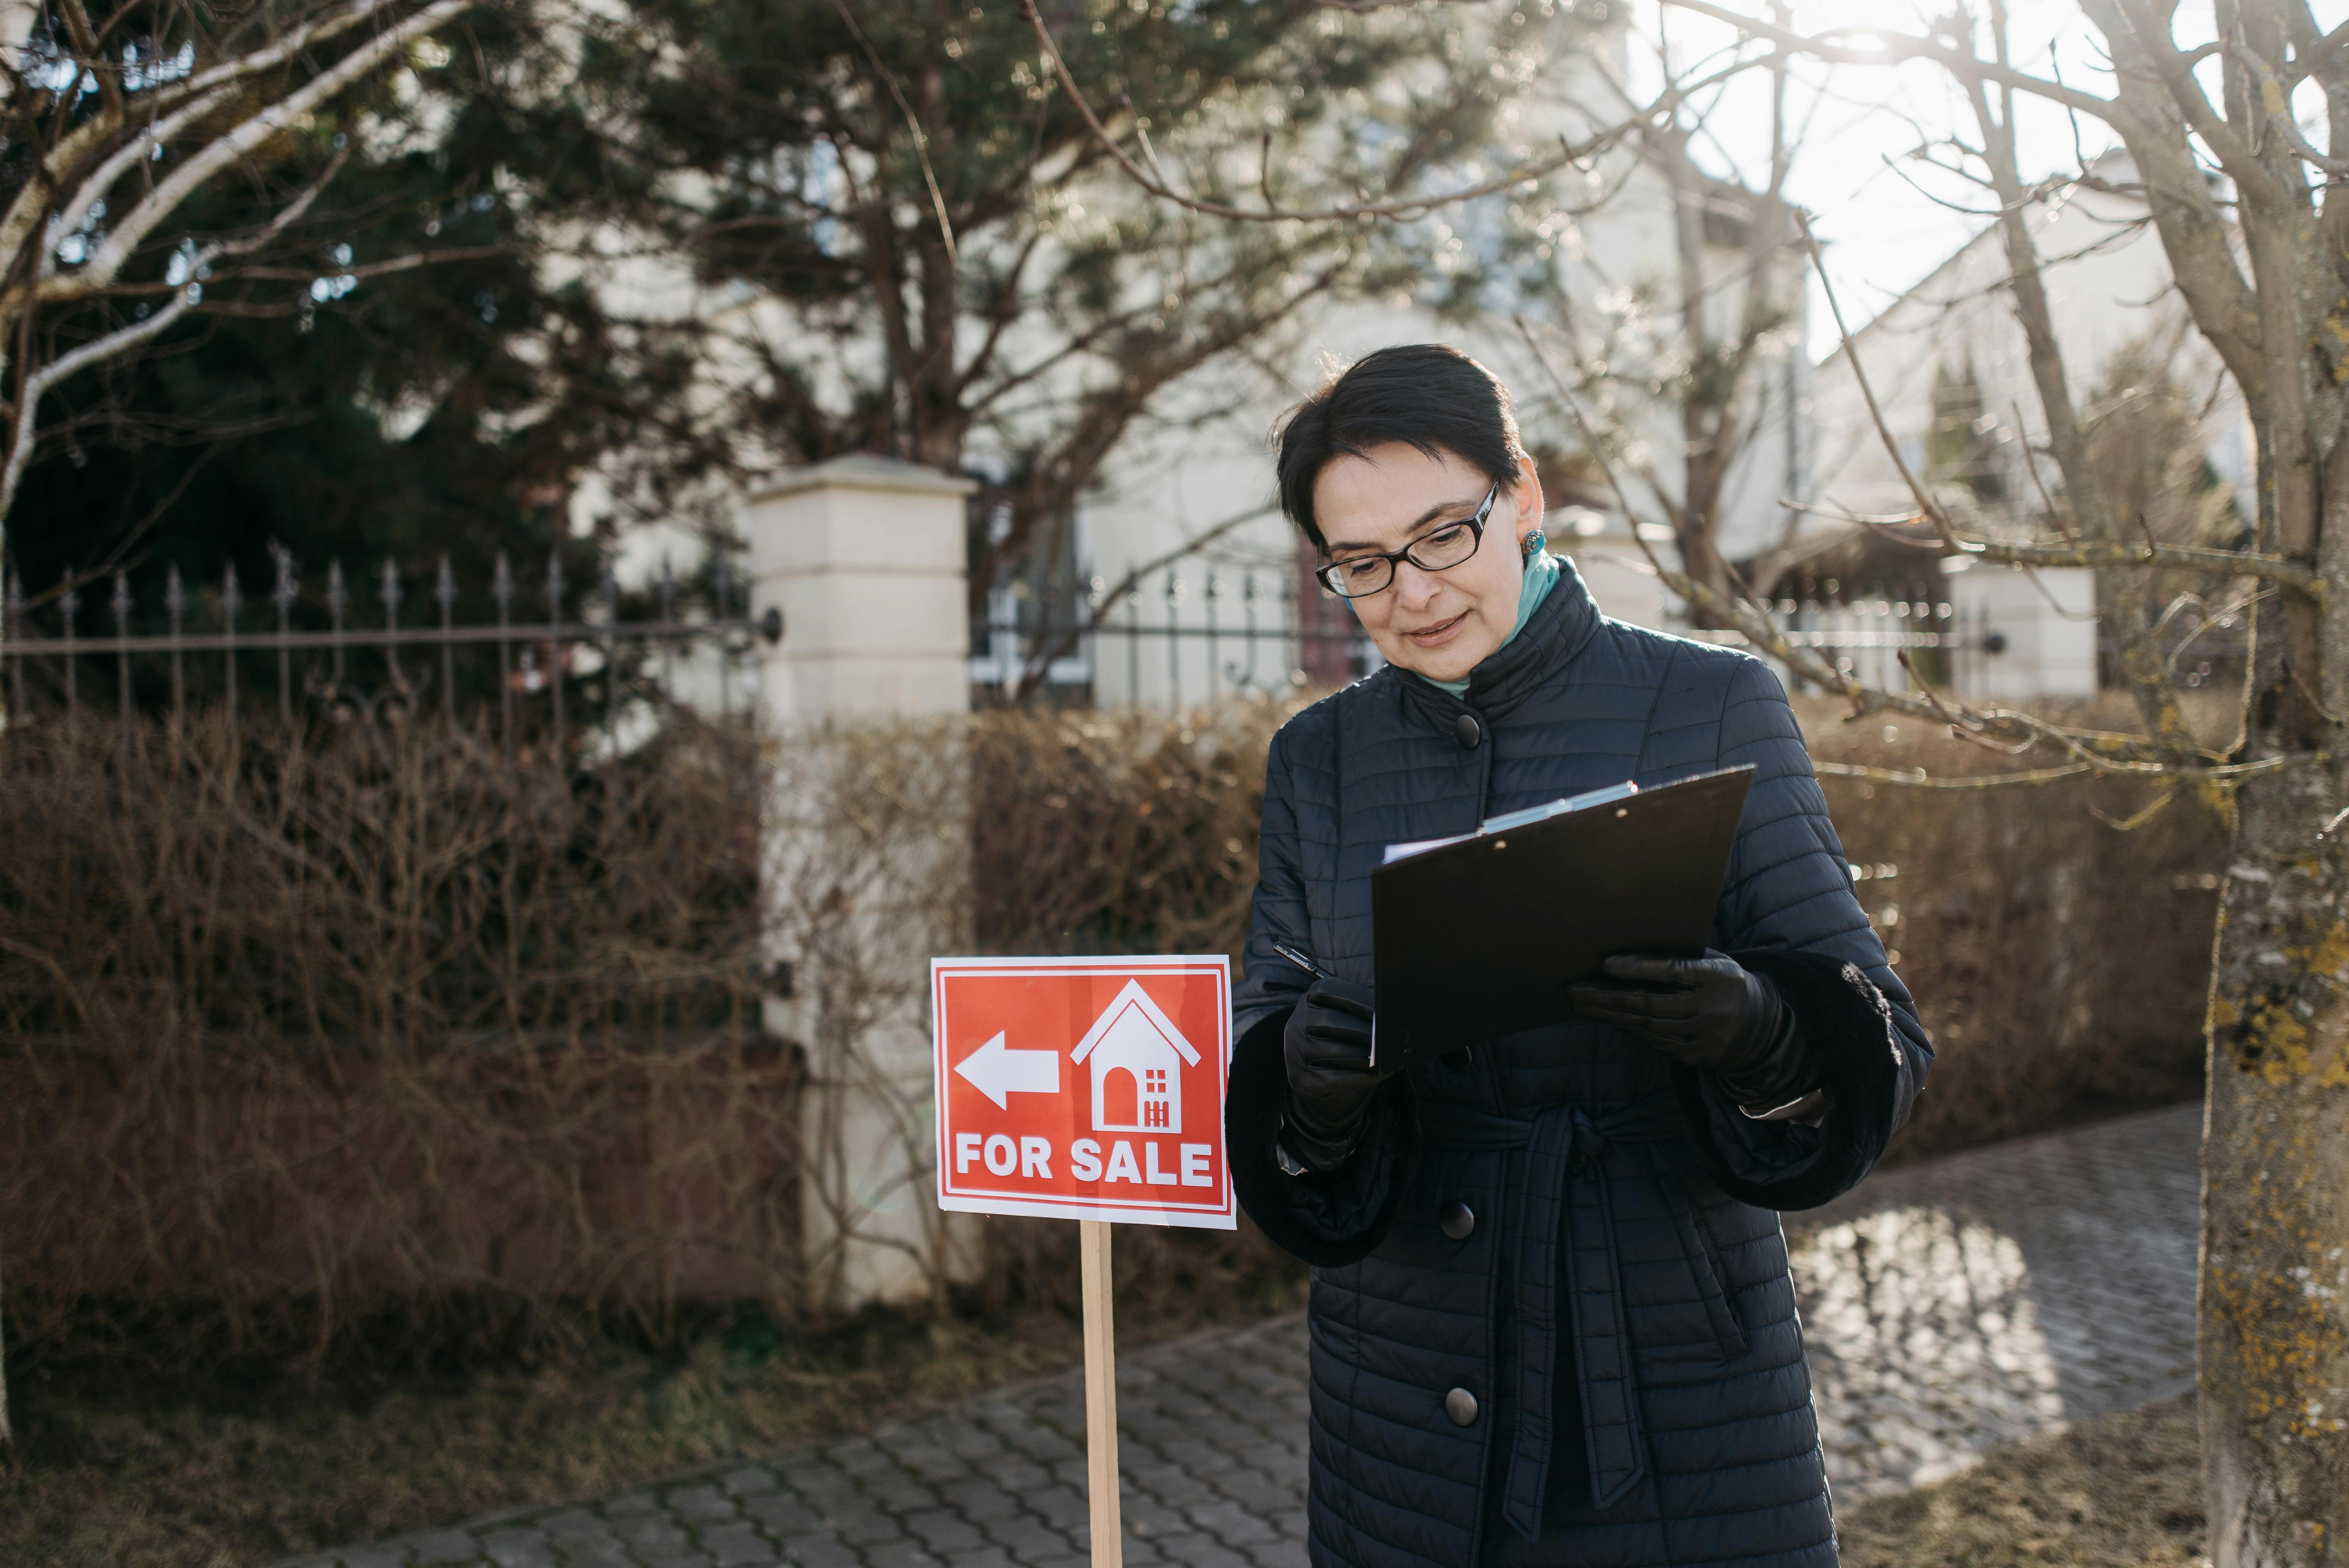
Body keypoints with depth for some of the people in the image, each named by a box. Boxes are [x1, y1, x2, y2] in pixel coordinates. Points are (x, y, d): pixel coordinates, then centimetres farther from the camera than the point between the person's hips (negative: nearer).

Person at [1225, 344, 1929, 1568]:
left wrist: (1758, 1032, -29)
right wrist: (1304, 1085, -21)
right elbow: (1260, 1043, 2)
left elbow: (1882, 1040, -7)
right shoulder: (1317, 758, 4)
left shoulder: (1717, 709, -6)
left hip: (1679, 1384, -2)